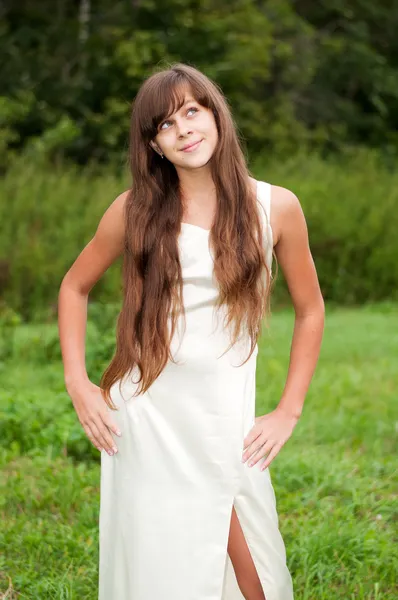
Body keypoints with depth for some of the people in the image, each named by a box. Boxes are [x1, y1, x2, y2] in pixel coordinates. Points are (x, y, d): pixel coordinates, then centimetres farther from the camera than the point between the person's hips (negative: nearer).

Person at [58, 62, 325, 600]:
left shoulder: (275, 208, 0)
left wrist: (288, 412, 5)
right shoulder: (136, 209, 2)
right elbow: (75, 287, 14)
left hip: (225, 424, 0)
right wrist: (77, 383, 3)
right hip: (145, 419, 0)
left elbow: (310, 309, 10)